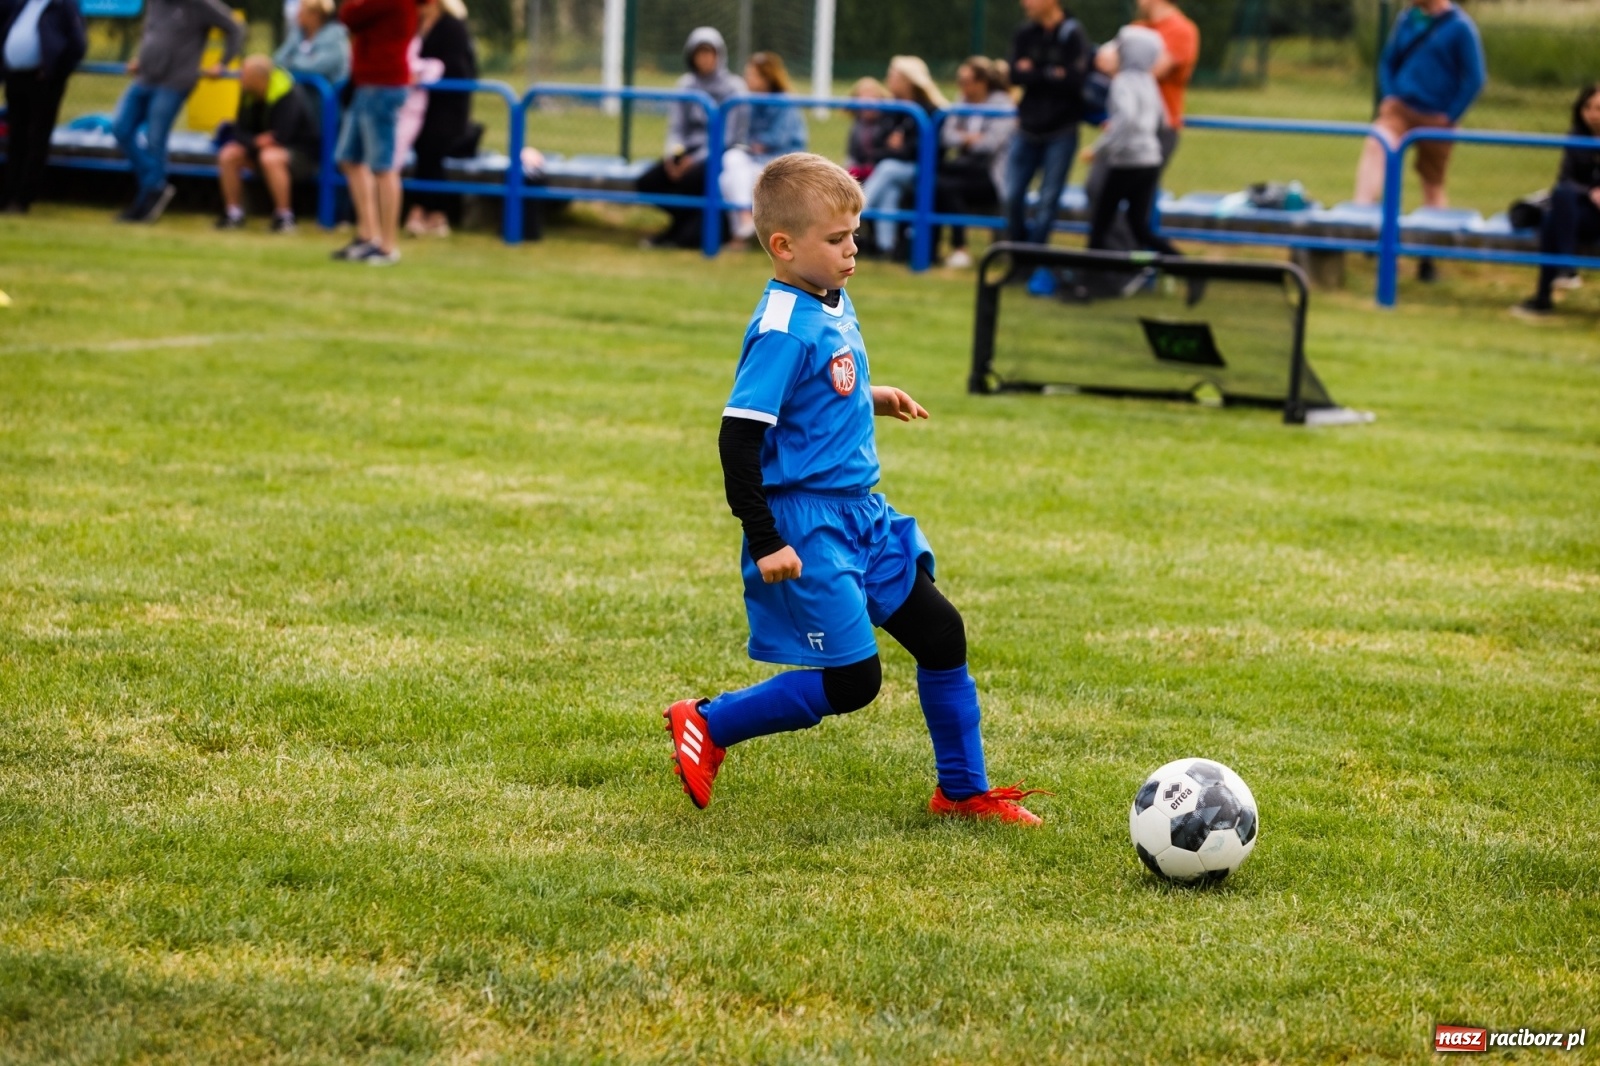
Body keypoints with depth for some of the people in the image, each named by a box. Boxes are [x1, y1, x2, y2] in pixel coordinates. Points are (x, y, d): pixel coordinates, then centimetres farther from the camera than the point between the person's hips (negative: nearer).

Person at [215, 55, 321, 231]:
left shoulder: (289, 96, -24)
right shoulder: (249, 93, -3)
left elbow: (280, 138, -27)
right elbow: (239, 131, 0)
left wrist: (260, 142, -12)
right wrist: (255, 141, -20)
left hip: (304, 154, -7)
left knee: (270, 158, -38)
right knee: (228, 155, -13)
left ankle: (284, 216, -25)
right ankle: (234, 213, -3)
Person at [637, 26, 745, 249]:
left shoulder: (732, 87, -3)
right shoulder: (686, 85, 12)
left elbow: (728, 134, -10)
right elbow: (676, 127, 11)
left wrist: (696, 159, -21)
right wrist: (672, 153, -11)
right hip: (688, 148, 5)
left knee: (693, 177, -37)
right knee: (648, 181, -20)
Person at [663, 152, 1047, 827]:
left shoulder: (833, 307, 7)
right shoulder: (782, 329, -21)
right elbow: (739, 437, -23)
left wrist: (872, 398, 10)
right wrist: (764, 543, -23)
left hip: (861, 515, 9)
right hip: (805, 523, -9)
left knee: (941, 634, 11)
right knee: (851, 682, -6)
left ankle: (964, 791, 23)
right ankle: (706, 726, 11)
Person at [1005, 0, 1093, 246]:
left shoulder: (1073, 35, -10)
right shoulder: (1025, 34, 4)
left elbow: (1075, 80, -19)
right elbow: (1015, 76, -4)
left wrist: (1035, 73, -12)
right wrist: (1052, 75, -16)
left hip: (1060, 133, -4)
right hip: (1028, 129, 4)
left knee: (1048, 200, 1)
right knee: (1013, 195, 3)